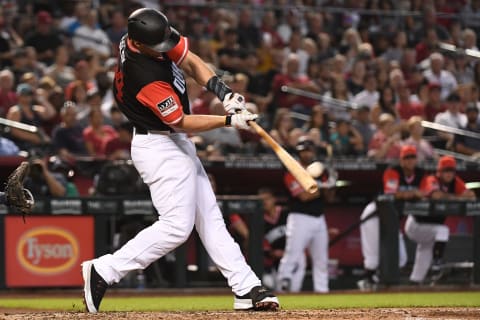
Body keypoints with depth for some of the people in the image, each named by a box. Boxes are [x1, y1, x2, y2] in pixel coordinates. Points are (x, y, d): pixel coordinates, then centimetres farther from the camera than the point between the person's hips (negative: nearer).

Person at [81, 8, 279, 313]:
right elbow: (182, 121, -21)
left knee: (210, 217, 9)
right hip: (159, 148, -10)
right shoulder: (145, 76, -31)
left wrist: (224, 92, -12)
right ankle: (103, 271, -7)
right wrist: (229, 121, -24)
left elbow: (191, 61, 2)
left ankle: (247, 288, 11)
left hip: (178, 145, 10)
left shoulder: (154, 36, -7)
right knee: (177, 225, -11)